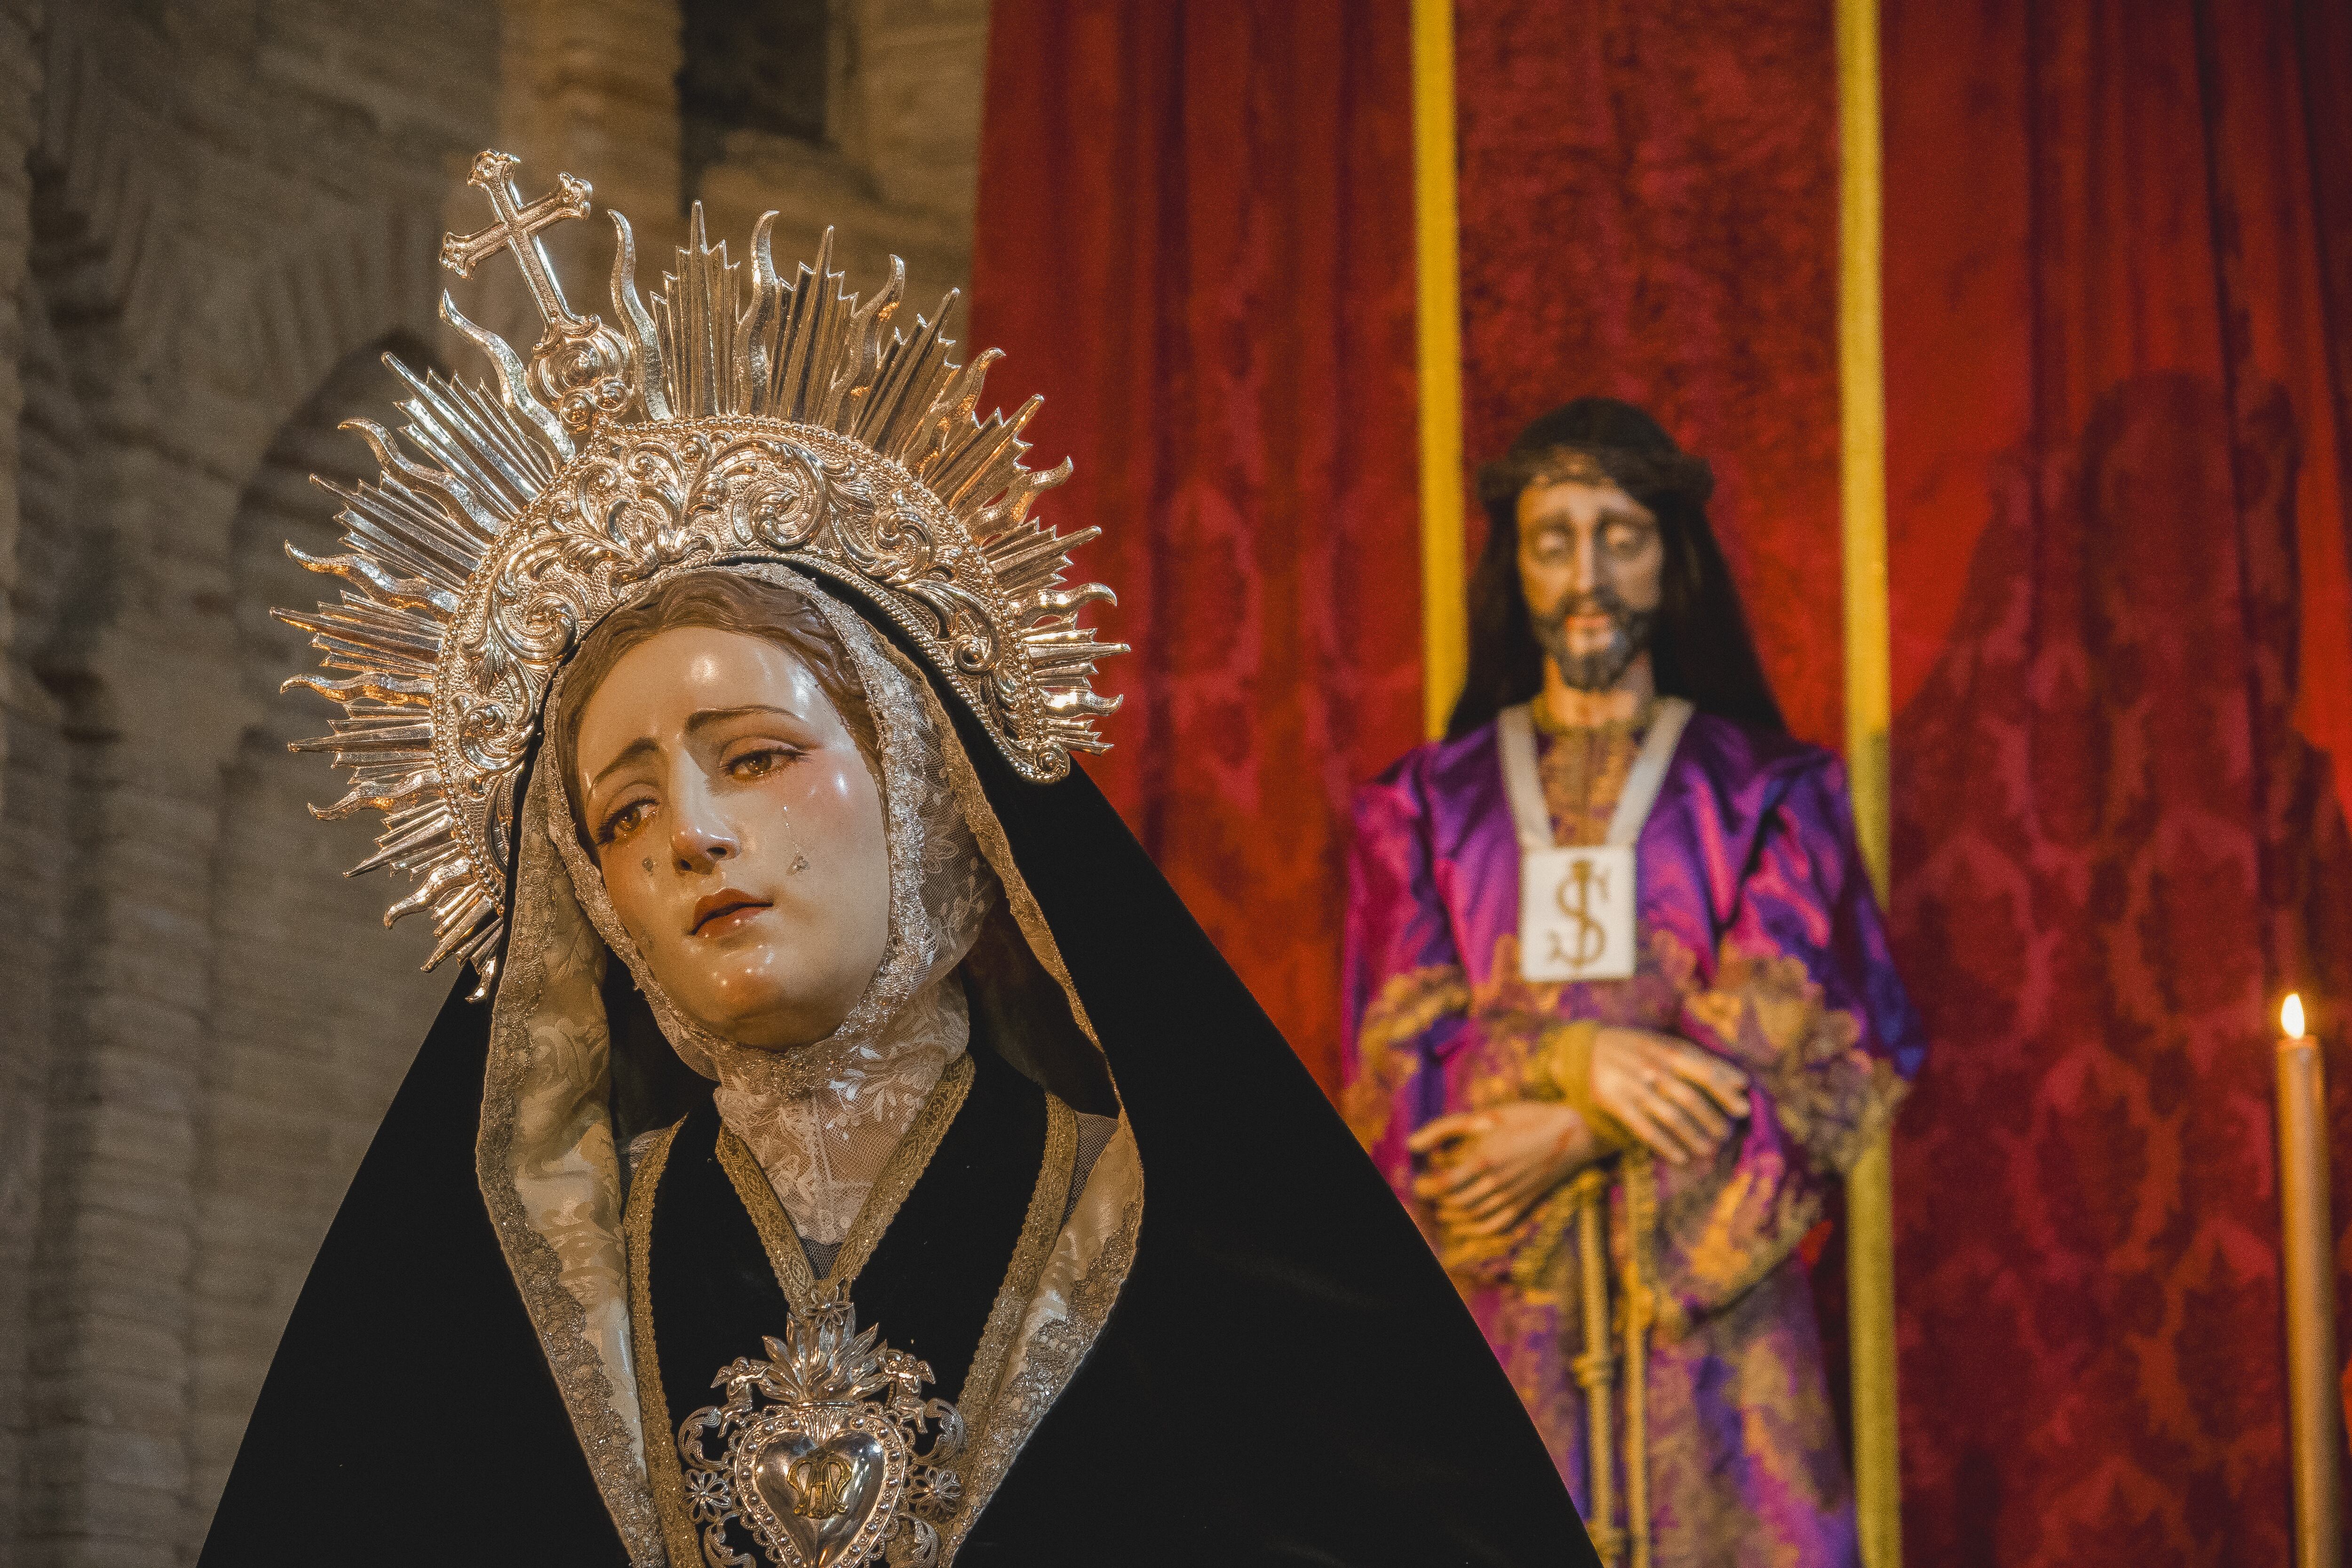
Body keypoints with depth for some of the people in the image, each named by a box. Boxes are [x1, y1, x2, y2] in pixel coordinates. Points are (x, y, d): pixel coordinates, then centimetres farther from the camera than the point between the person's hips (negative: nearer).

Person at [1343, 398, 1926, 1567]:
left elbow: (1812, 1053, -4)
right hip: (1501, 1320, 1)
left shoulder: (1767, 793, 8)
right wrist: (1575, 1059, -16)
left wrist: (1570, 1137, -13)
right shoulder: (1425, 806, 11)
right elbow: (1395, 1068, 2)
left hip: (1715, 1308, -1)